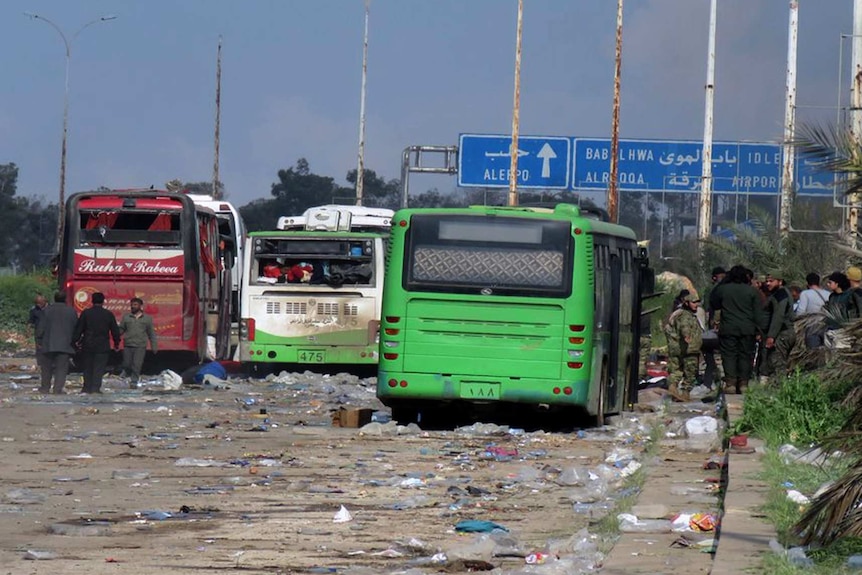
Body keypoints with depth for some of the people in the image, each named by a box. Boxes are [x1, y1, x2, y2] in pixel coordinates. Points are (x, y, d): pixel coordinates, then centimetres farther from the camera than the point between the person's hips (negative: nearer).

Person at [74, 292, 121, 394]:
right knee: (99, 368, 0)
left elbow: (78, 329, -1)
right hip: (102, 346, -1)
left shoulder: (85, 313, -2)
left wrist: (75, 340, 8)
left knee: (87, 368, 11)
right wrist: (116, 342, 19)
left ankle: (87, 388, 11)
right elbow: (115, 331, 6)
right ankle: (96, 388, -8)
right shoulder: (108, 315, -1)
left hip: (87, 346, 1)